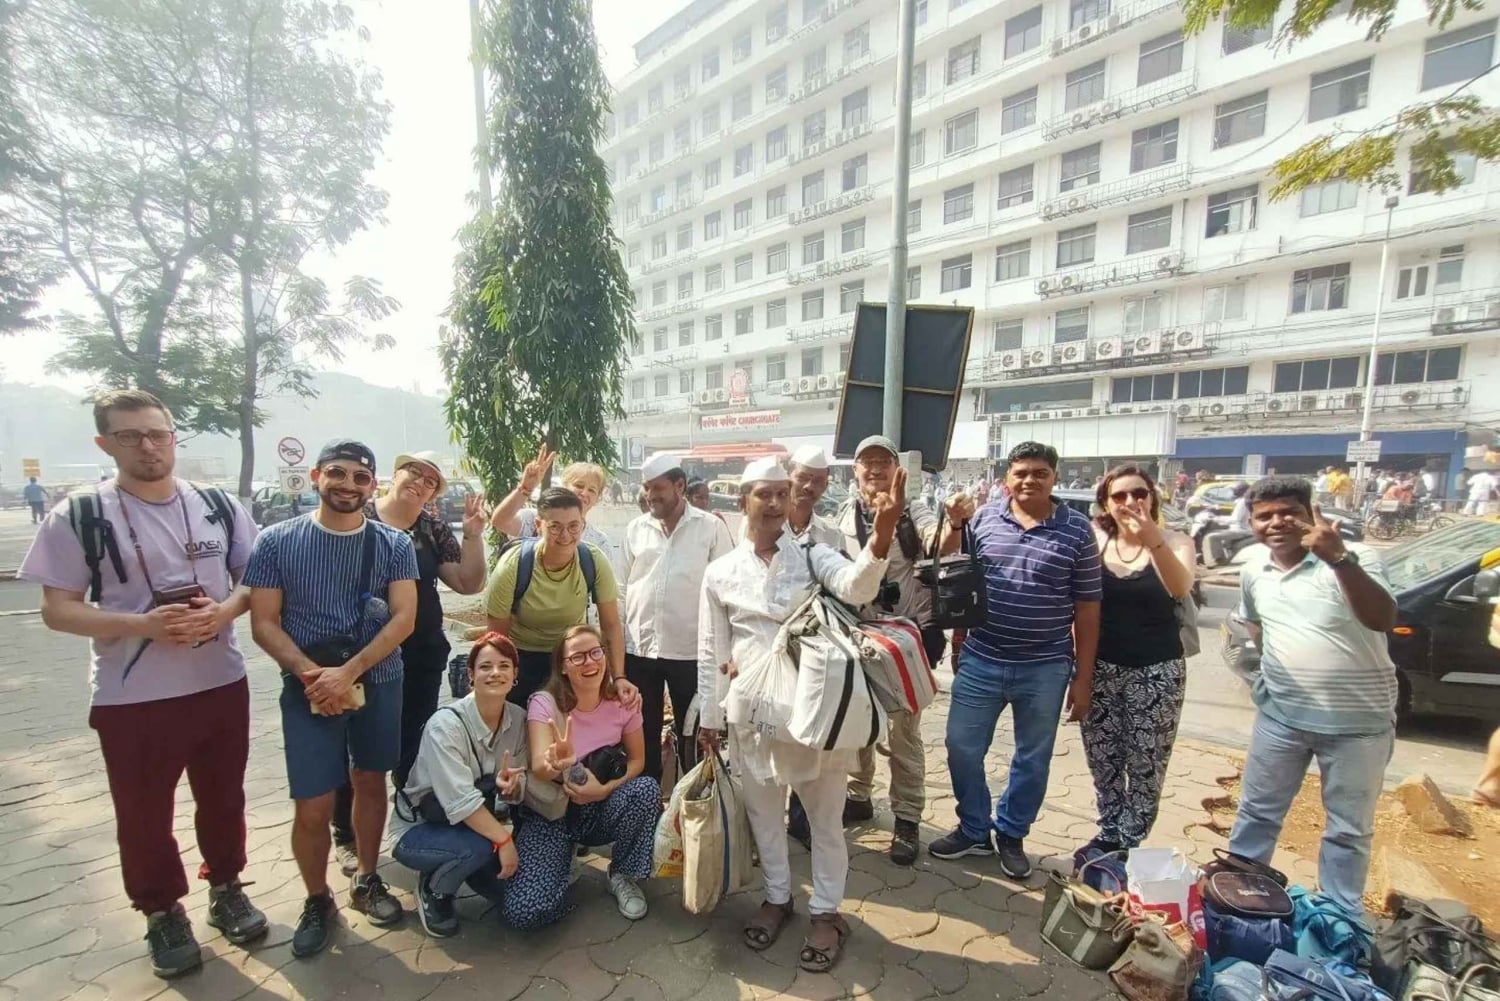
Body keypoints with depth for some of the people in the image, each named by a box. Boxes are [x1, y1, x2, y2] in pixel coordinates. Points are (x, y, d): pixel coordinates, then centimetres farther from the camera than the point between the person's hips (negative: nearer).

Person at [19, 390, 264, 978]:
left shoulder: (219, 506, 0)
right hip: (132, 699, -2)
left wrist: (224, 611, -16)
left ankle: (226, 887, 39)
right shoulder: (78, 516, -8)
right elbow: (58, 610, -7)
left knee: (223, 798, 18)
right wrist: (143, 624, -24)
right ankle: (163, 913, 36)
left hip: (221, 685, 2)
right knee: (144, 813, 14)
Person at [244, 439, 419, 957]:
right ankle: (317, 901, 26)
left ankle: (366, 881, 36)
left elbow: (404, 617, -9)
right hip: (308, 689, -1)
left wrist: (348, 672, -19)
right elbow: (264, 623, -5)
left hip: (379, 682, 2)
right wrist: (310, 673, -19)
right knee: (313, 807, 1)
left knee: (370, 781, 15)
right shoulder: (277, 541, -4)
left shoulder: (394, 544, -4)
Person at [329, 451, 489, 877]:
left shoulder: (434, 529, 4)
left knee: (414, 742, 14)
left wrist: (473, 535, -11)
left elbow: (469, 583, 0)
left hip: (423, 655, 3)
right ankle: (345, 835, 28)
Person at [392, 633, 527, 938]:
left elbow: (519, 787, -5)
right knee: (482, 845, -32)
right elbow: (460, 801, -30)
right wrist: (503, 839, -30)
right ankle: (434, 889, 0)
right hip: (417, 831, -5)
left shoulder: (518, 719, -10)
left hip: (479, 825, 5)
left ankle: (466, 866, 15)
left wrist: (510, 786, -28)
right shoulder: (446, 724, -25)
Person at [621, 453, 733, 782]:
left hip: (690, 649, -3)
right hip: (638, 648, 3)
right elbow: (622, 586, 9)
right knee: (643, 733, 16)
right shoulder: (636, 528, 6)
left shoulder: (711, 527, -4)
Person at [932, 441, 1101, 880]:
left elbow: (1086, 608, -1)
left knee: (1033, 759, 15)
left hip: (1045, 668, -1)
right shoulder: (983, 519, -1)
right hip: (981, 661, 1)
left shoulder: (1077, 531, -5)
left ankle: (1011, 835, 37)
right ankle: (973, 829, 31)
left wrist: (1083, 677, -1)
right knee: (962, 748, 8)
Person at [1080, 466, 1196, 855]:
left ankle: (1130, 843, 24)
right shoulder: (1094, 540, -4)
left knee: (1146, 764, 6)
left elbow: (1181, 588, -26)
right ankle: (1109, 834, 31)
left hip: (1157, 670, -1)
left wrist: (1153, 540, -42)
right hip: (1101, 666, 2)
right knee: (1102, 760, 11)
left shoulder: (1175, 541, -6)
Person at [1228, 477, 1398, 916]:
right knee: (1257, 812, 15)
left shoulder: (1352, 559, -13)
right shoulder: (1253, 573, 2)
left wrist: (1340, 558, -38)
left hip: (1358, 722, -4)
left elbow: (1382, 620, -30)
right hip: (1280, 716, 4)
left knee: (1350, 829, 13)